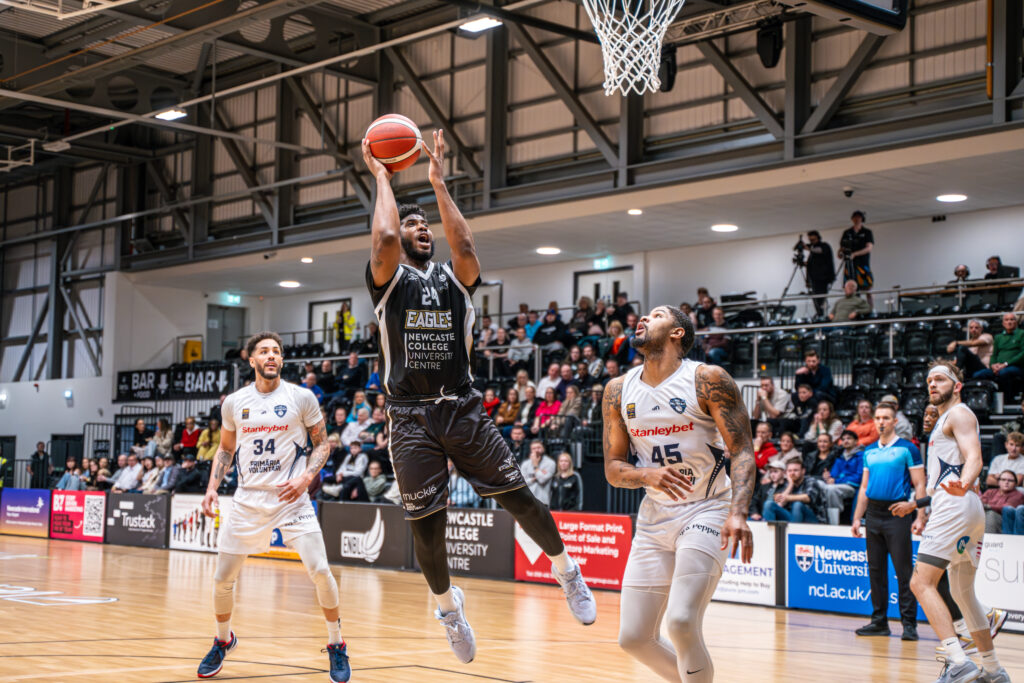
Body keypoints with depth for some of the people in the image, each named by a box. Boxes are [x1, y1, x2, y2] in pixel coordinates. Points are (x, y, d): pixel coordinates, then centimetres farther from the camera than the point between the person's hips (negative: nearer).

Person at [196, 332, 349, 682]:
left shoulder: (301, 398, -3)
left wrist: (306, 478, -13)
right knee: (222, 578, 4)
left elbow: (322, 443, 4)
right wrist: (212, 488, 5)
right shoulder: (234, 403, 4)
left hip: (291, 497, -2)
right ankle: (223, 639, 33)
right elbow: (225, 449, 17)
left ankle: (336, 645, 6)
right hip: (248, 499, 3)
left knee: (320, 570, -14)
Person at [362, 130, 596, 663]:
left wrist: (437, 183, -6)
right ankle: (448, 604, 28)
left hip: (463, 409, 2)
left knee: (519, 497, 0)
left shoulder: (454, 278, 10)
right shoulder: (388, 279, 3)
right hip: (412, 417, -2)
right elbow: (384, 235, -18)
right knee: (426, 527, 2)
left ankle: (565, 569, 24)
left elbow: (466, 245, -13)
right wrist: (381, 176, -4)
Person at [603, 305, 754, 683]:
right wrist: (647, 475, -17)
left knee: (681, 621, -23)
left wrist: (738, 513, -28)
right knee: (633, 637, 3)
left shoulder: (707, 380, -10)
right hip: (655, 515, 5)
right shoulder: (618, 391, 4)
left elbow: (742, 451, -12)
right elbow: (613, 468, 6)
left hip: (706, 510, -5)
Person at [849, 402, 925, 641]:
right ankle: (879, 621, 15)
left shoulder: (908, 449, -2)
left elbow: (919, 485, -4)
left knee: (904, 571, -6)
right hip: (874, 514, 6)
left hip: (897, 513, -6)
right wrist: (857, 518, 13)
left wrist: (920, 517, -14)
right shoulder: (869, 452, 14)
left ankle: (909, 623, -2)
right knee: (876, 570, 8)